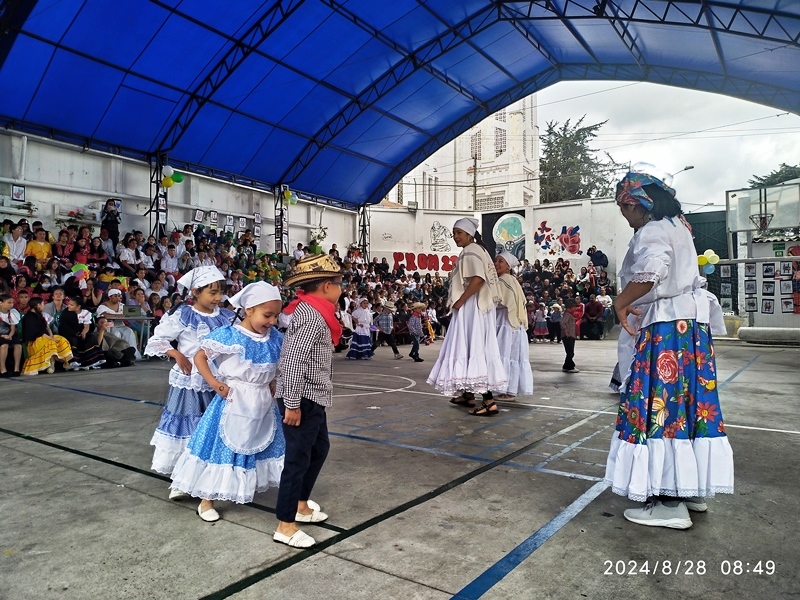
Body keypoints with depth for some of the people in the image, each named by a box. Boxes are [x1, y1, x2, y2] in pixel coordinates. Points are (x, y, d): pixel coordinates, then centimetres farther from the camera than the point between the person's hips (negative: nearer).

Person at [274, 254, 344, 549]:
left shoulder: (311, 311, 11)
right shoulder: (312, 316, -20)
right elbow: (294, 361, -26)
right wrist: (292, 403, -24)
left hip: (313, 397, 10)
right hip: (303, 399, -10)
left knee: (319, 448, 21)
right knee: (298, 458, -2)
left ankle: (300, 506, 35)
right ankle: (285, 526, 10)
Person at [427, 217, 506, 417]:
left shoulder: (470, 252, -12)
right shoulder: (472, 251, 20)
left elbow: (478, 279, -26)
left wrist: (459, 301, -21)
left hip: (471, 308, -11)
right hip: (470, 308, 11)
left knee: (474, 348, -13)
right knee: (469, 347, 15)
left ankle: (489, 401, -16)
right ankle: (468, 394, 24)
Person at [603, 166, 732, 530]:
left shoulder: (651, 232, -14)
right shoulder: (676, 227, 17)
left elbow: (650, 271, -33)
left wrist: (621, 302, -20)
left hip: (664, 330, -10)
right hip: (691, 323, 10)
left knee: (661, 406, -6)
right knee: (686, 402, 14)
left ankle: (670, 502, 0)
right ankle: (693, 488, 25)